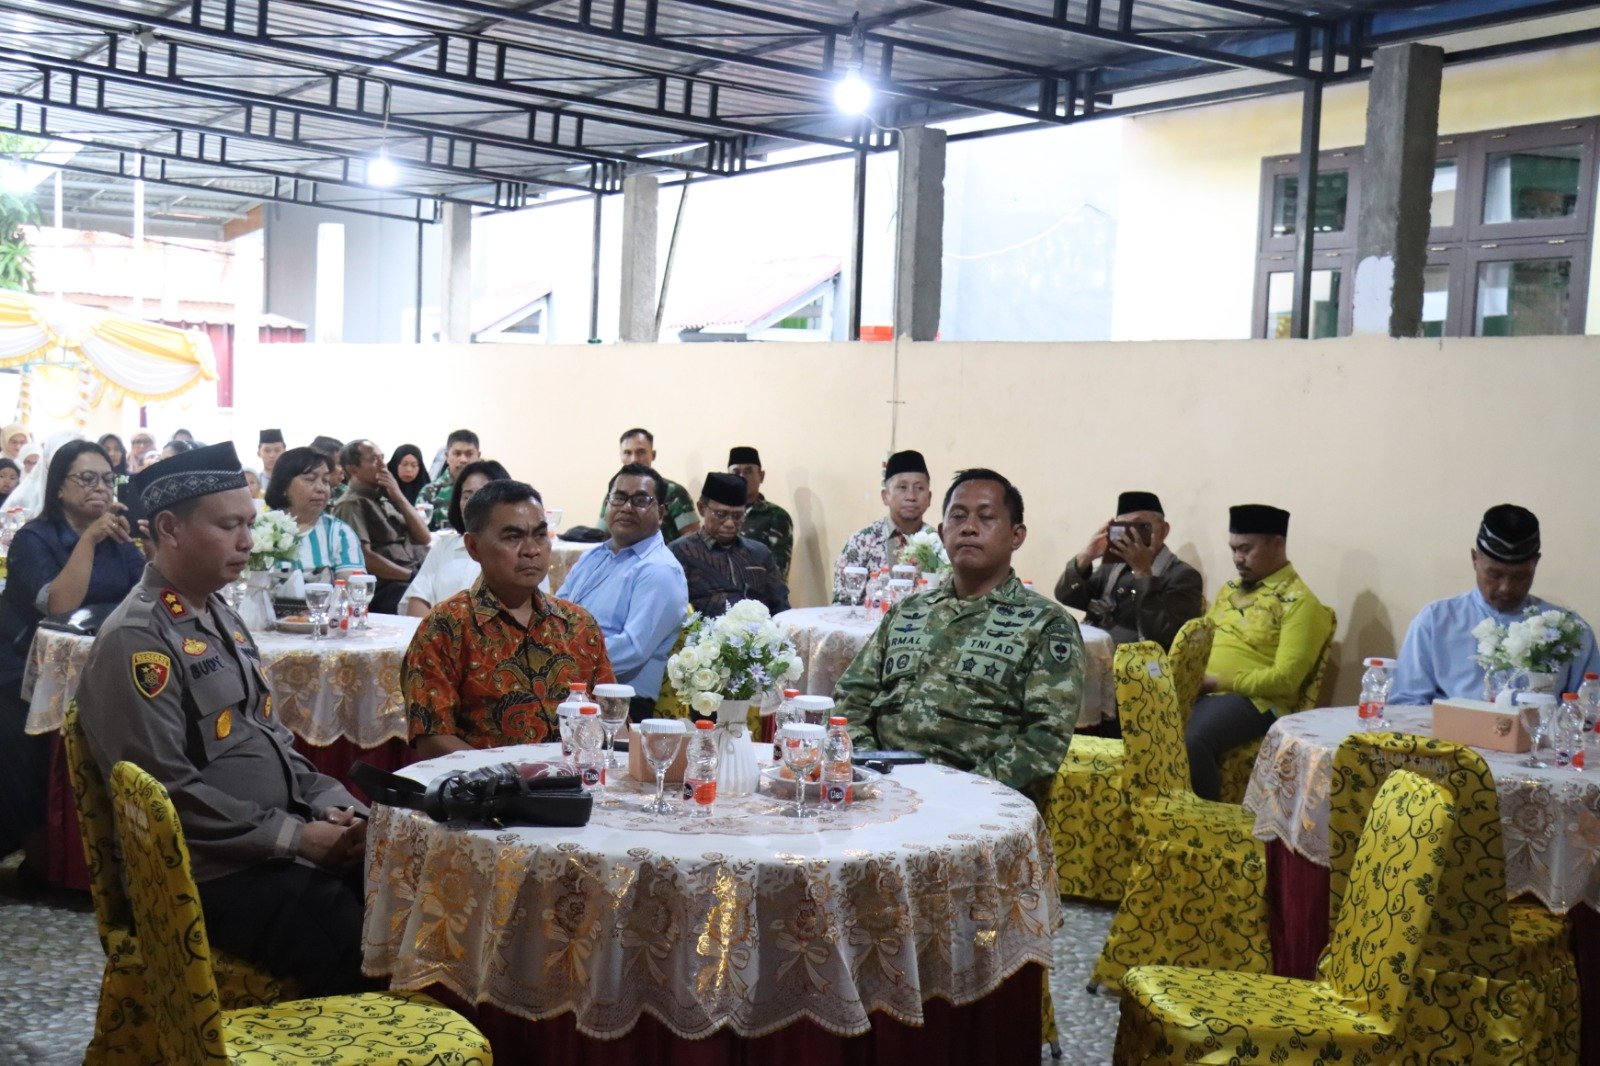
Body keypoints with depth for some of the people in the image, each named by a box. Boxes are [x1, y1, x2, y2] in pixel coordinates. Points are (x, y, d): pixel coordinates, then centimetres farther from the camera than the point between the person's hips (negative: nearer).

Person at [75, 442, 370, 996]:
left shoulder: (220, 616, 15)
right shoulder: (136, 640, -13)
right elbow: (168, 791, -18)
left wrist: (330, 804, 4)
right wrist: (297, 836, -16)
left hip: (281, 846, 8)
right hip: (212, 874, -8)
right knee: (367, 953, -24)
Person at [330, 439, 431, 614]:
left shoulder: (386, 497, 20)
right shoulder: (351, 504, -2)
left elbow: (424, 539, 13)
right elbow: (364, 558, -14)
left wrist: (398, 496, 4)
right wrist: (413, 576, -15)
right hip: (387, 588, -8)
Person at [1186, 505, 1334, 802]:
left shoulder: (1299, 602, -5)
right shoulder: (1231, 589, 20)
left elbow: (1284, 679, -13)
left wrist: (1218, 682, -15)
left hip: (1256, 700, -7)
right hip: (1203, 693, 7)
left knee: (1192, 741, -34)